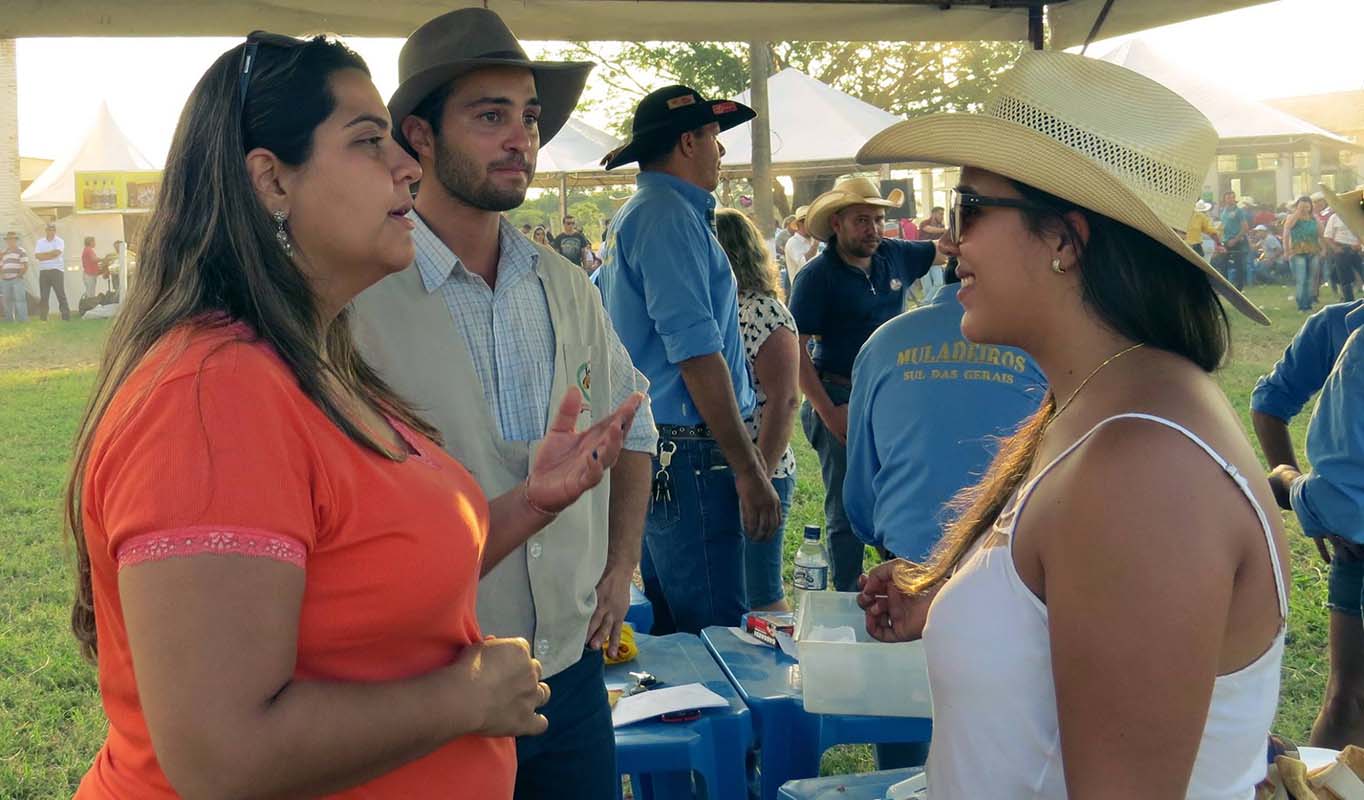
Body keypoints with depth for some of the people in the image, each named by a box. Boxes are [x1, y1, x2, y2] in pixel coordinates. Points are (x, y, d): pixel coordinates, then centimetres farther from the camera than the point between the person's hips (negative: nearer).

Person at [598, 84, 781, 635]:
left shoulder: (632, 217, 19)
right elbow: (698, 355, -19)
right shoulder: (672, 217, -12)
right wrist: (749, 470, -18)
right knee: (715, 634, -7)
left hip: (647, 448, 11)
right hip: (685, 454, -11)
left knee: (672, 626, 17)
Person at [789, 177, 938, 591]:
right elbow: (795, 349, -14)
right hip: (841, 399, -5)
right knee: (846, 511, 3)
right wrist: (827, 411, -19)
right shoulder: (818, 275, -11)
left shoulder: (895, 256, 5)